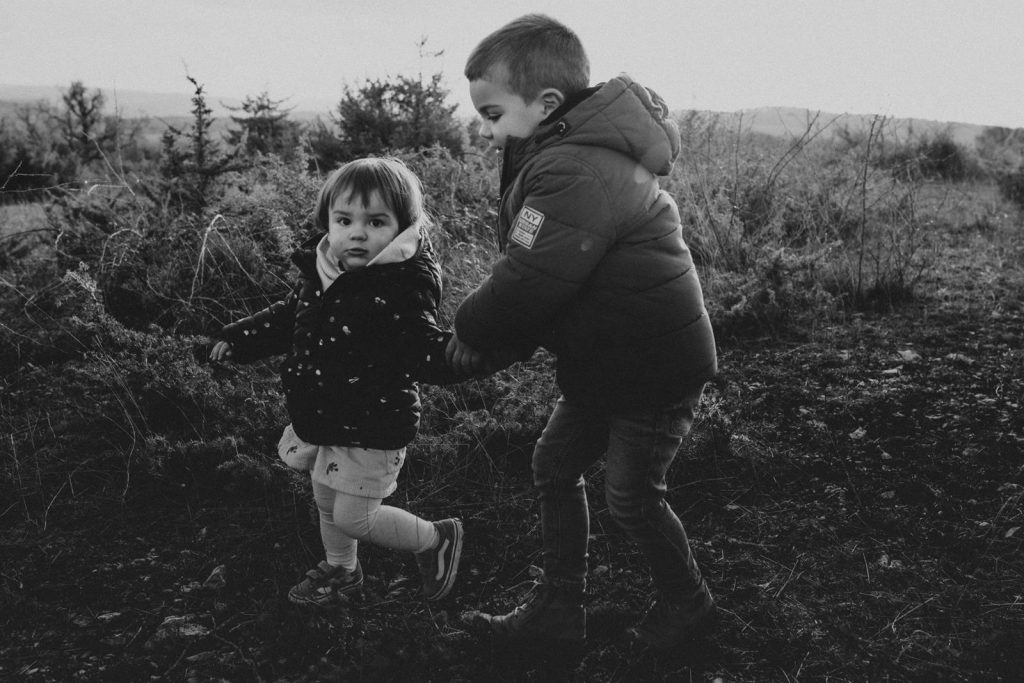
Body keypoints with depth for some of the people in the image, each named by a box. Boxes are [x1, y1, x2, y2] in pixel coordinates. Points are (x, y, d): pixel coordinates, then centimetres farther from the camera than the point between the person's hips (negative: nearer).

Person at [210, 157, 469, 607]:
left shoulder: (401, 288, -25)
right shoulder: (319, 273, -2)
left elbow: (426, 352, -29)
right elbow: (290, 318, 15)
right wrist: (238, 339, 16)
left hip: (372, 429, -7)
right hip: (320, 418, 7)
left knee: (353, 518, 2)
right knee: (326, 502, 24)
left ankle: (438, 539, 25)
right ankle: (340, 570, 51)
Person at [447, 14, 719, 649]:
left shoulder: (574, 174, -29)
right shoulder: (581, 151, 5)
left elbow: (526, 282, -29)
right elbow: (532, 272, 8)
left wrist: (471, 332, -11)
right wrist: (502, 337, -3)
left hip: (657, 370, -10)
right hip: (608, 362, 10)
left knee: (631, 494, 7)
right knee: (555, 464, 14)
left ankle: (687, 602, 33)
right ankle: (559, 607, 28)